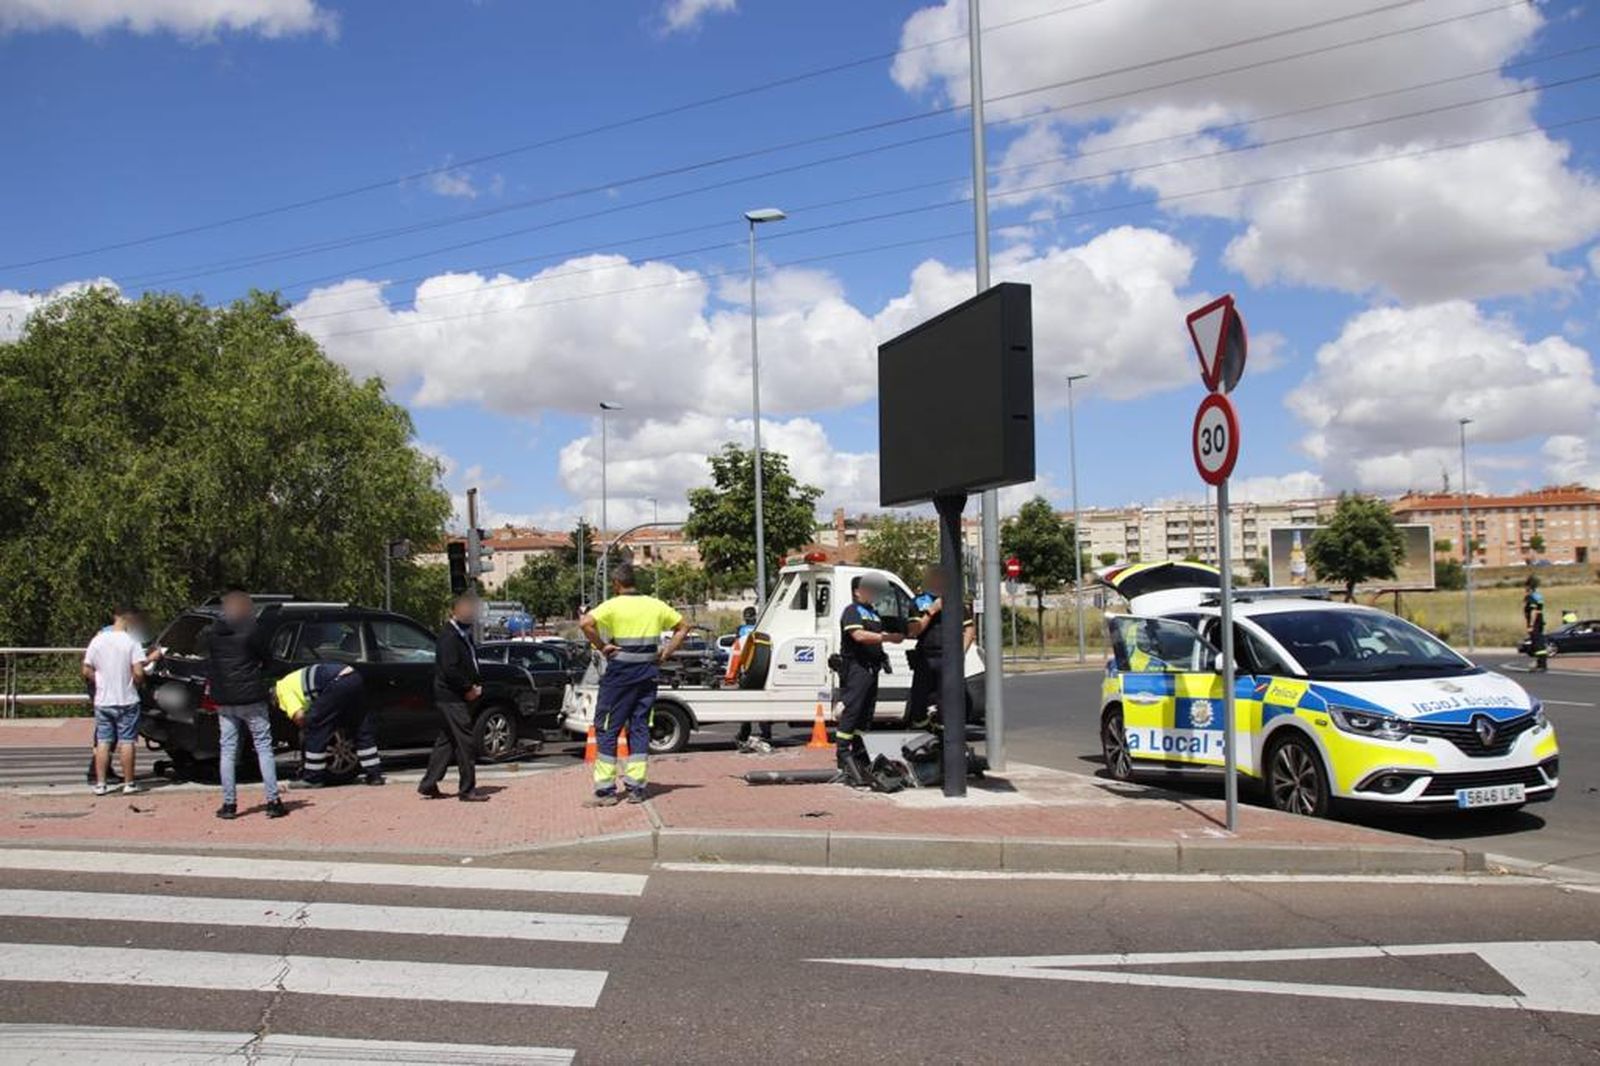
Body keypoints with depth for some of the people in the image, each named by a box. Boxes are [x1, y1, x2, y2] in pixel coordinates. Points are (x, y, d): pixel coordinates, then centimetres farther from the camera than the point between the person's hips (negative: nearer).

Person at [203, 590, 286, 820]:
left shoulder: (212, 633, 4)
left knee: (227, 750, 9)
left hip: (223, 700, 4)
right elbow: (266, 658, -2)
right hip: (250, 697, -4)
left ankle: (229, 803, 8)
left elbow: (207, 663, 8)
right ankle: (273, 801, -1)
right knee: (263, 747, 2)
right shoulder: (252, 630, -9)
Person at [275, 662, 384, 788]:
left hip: (339, 683, -9)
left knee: (315, 727, 4)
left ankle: (313, 778, 11)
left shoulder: (282, 687, 9)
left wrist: (305, 729, 18)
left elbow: (298, 715, -1)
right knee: (362, 729, 18)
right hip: (355, 678, 9)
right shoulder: (295, 680, 35)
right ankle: (374, 774, 20)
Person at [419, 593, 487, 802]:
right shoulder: (449, 636, -14)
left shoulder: (465, 634, 17)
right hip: (452, 697, -10)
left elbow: (472, 663, 21)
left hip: (459, 697, 10)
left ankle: (428, 786, 18)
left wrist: (477, 685, 5)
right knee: (465, 742, -7)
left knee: (446, 741, 13)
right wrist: (469, 688, -14)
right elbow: (450, 669, -21)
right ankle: (467, 790, -1)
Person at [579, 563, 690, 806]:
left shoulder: (613, 606, -7)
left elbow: (585, 623, -22)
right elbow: (683, 627, 16)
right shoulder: (654, 605, 8)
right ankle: (636, 788, 9)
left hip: (620, 674, -5)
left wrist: (601, 646, -11)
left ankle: (606, 790, 1)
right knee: (640, 727, 11)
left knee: (607, 729, 3)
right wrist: (667, 651, 10)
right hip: (648, 674, 5)